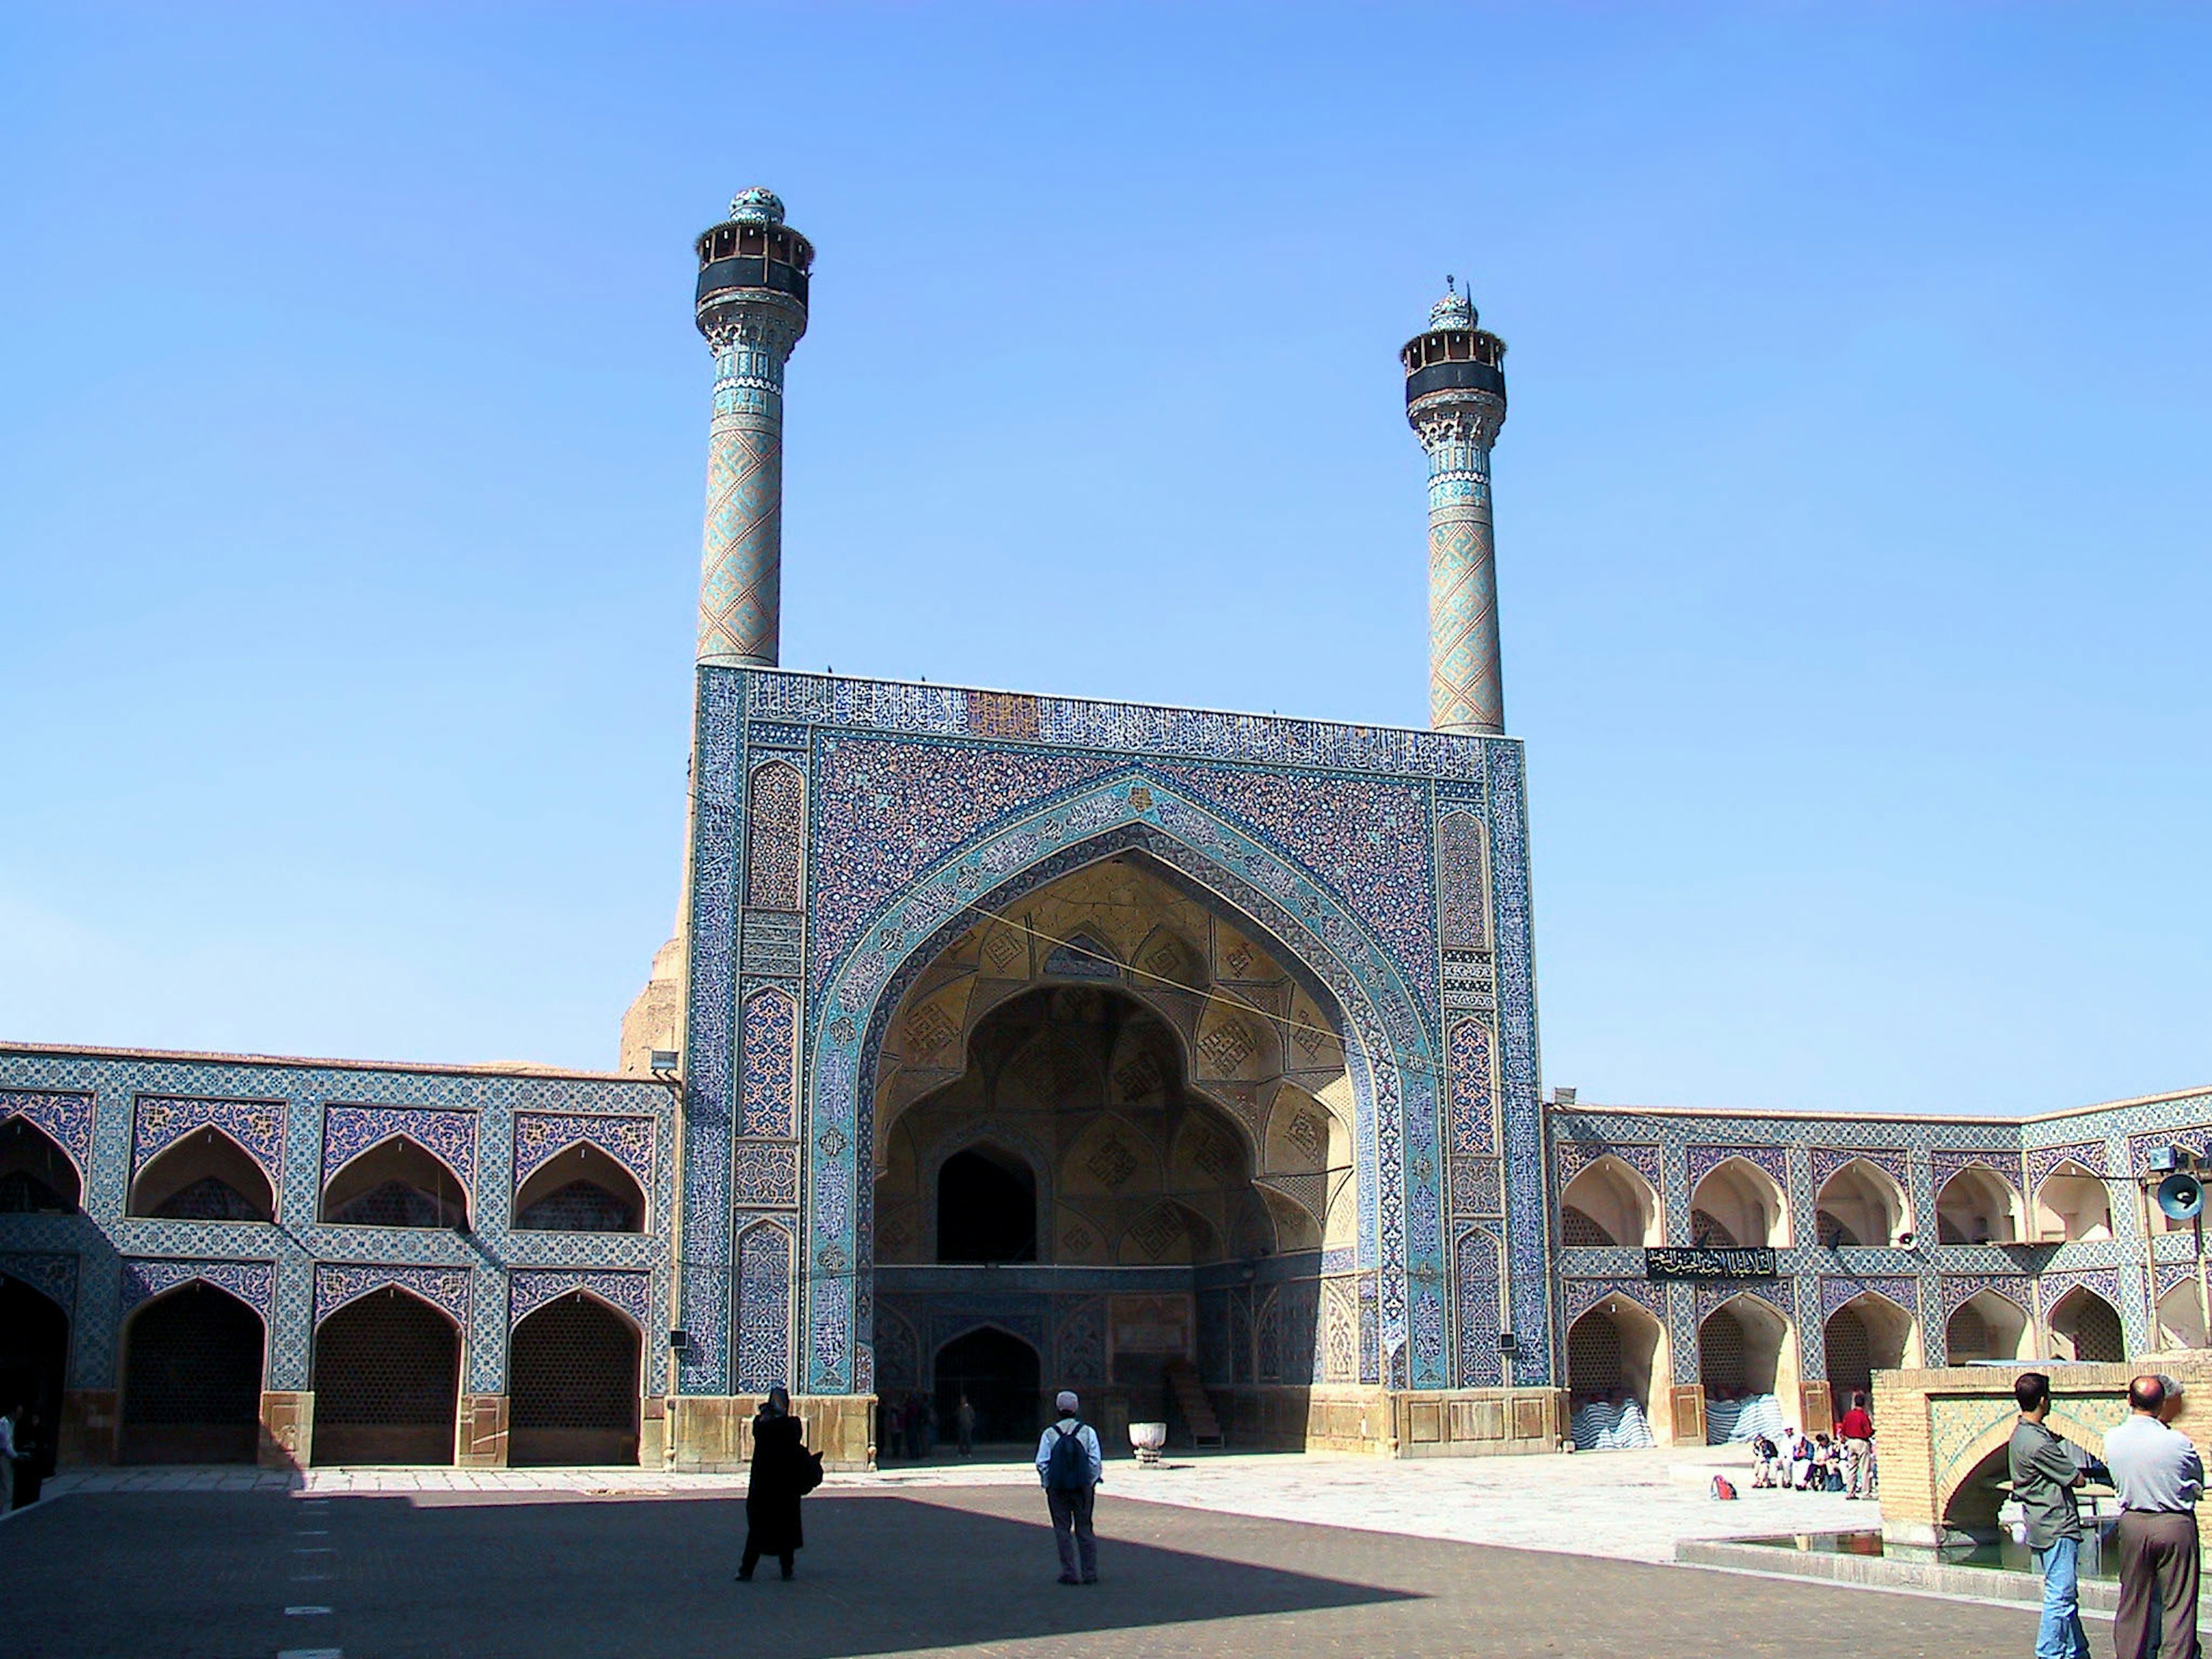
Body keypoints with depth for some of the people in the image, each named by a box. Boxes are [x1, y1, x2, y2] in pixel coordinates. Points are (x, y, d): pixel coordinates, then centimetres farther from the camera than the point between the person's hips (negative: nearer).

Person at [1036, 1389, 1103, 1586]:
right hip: (1083, 1488, 1)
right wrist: (1092, 1481, 5)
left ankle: (1069, 1573, 5)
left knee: (1062, 1529, 7)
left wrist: (1048, 1484, 4)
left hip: (1057, 1488, -1)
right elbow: (1095, 1461, -6)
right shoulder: (1088, 1432, -3)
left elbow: (1042, 1463, -7)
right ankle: (1090, 1573, 10)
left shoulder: (1050, 1434, -5)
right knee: (1085, 1529, 10)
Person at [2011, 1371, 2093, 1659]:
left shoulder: (2021, 1434, 11)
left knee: (2066, 1594, 16)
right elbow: (2077, 1479, -12)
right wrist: (2081, 1474, 7)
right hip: (2057, 1526, -10)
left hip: (2046, 1525, 10)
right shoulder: (2038, 1443, -22)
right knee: (2061, 1596, -6)